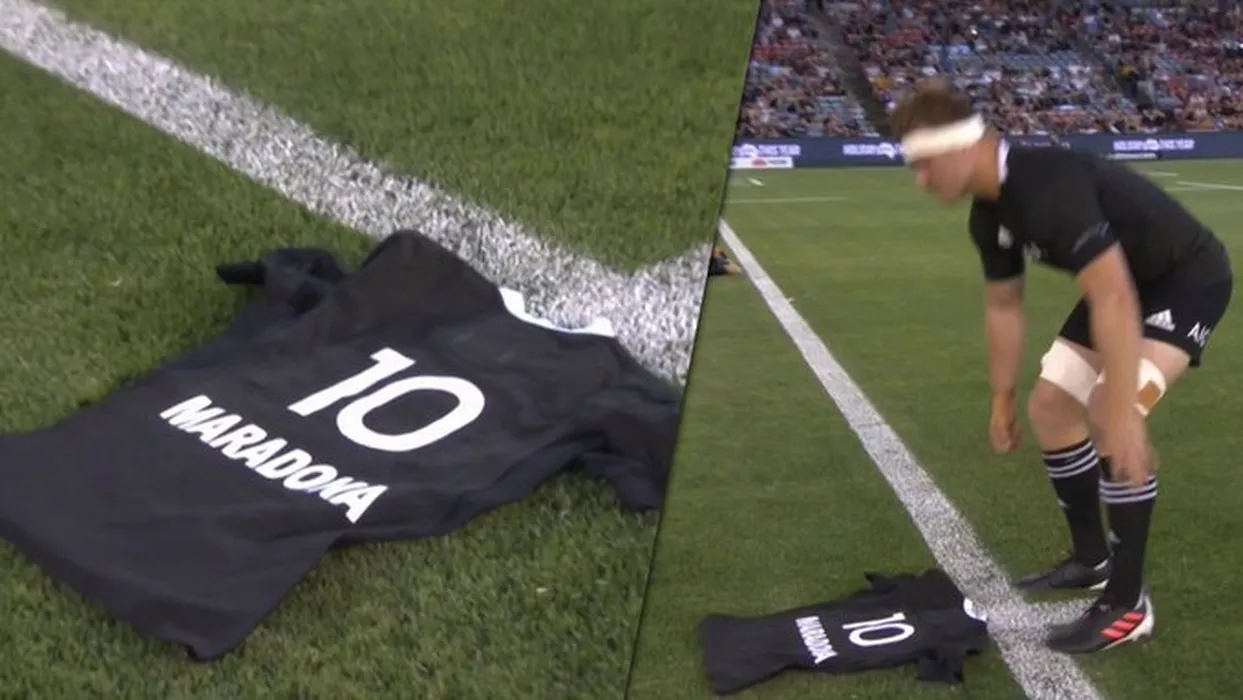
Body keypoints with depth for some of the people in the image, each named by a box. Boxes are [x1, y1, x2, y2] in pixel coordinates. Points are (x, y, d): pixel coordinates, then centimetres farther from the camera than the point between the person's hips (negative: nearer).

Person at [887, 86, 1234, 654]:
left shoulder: (1051, 187, -35)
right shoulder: (990, 214, -5)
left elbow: (1114, 299, -40)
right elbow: (1004, 306, 10)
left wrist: (1123, 414, -43)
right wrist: (1001, 399, 16)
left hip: (1188, 280, -10)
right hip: (1130, 285, 10)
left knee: (1111, 417, -26)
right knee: (1050, 407, 9)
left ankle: (1127, 604, -13)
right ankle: (1092, 560, 27)